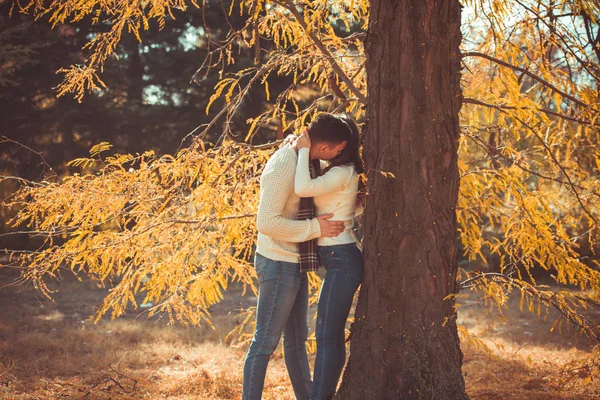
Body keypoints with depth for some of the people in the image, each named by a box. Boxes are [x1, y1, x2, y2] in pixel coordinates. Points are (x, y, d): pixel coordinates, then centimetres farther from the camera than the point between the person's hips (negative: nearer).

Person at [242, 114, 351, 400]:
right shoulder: (283, 166, -21)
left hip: (295, 264, 9)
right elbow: (267, 222, -26)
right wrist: (316, 228, -20)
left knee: (296, 339, 18)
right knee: (265, 342, -4)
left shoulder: (301, 160, 7)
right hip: (278, 264, -9)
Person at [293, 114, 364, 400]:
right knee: (333, 335, 12)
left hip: (341, 260, -10)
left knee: (327, 335, -8)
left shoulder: (342, 173, -15)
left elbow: (302, 188, -29)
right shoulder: (338, 171, 14)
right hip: (338, 259, 10)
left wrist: (304, 150, -16)